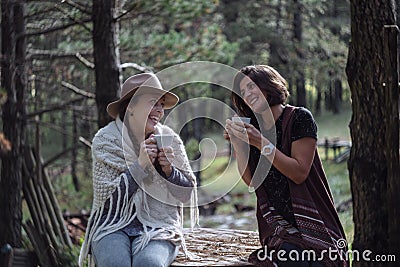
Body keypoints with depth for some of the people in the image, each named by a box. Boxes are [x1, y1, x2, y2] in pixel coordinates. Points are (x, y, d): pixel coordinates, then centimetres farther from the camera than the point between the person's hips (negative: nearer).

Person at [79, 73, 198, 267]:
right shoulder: (105, 140, -1)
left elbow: (187, 193, 9)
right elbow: (107, 198, -8)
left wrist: (168, 169, -10)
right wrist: (140, 164, -16)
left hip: (157, 228, 1)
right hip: (112, 227, -1)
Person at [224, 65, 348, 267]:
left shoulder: (299, 118, -3)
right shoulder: (251, 127, 12)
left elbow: (299, 173, -12)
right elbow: (251, 181, 7)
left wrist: (261, 143, -16)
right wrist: (236, 143, -3)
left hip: (310, 220, -3)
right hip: (276, 223, 3)